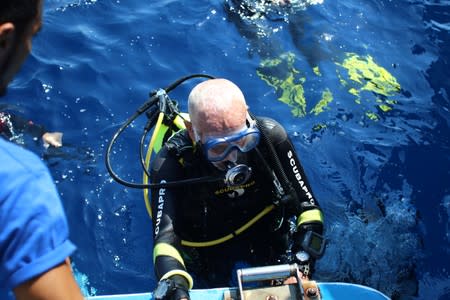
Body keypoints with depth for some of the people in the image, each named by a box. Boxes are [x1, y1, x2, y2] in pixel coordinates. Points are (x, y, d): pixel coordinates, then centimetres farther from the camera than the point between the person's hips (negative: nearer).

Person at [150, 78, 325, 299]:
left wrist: (302, 260, -34)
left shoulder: (269, 138, -25)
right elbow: (165, 238, -39)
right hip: (205, 255, -4)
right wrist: (173, 282, -61)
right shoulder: (171, 164, -31)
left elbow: (308, 207, -18)